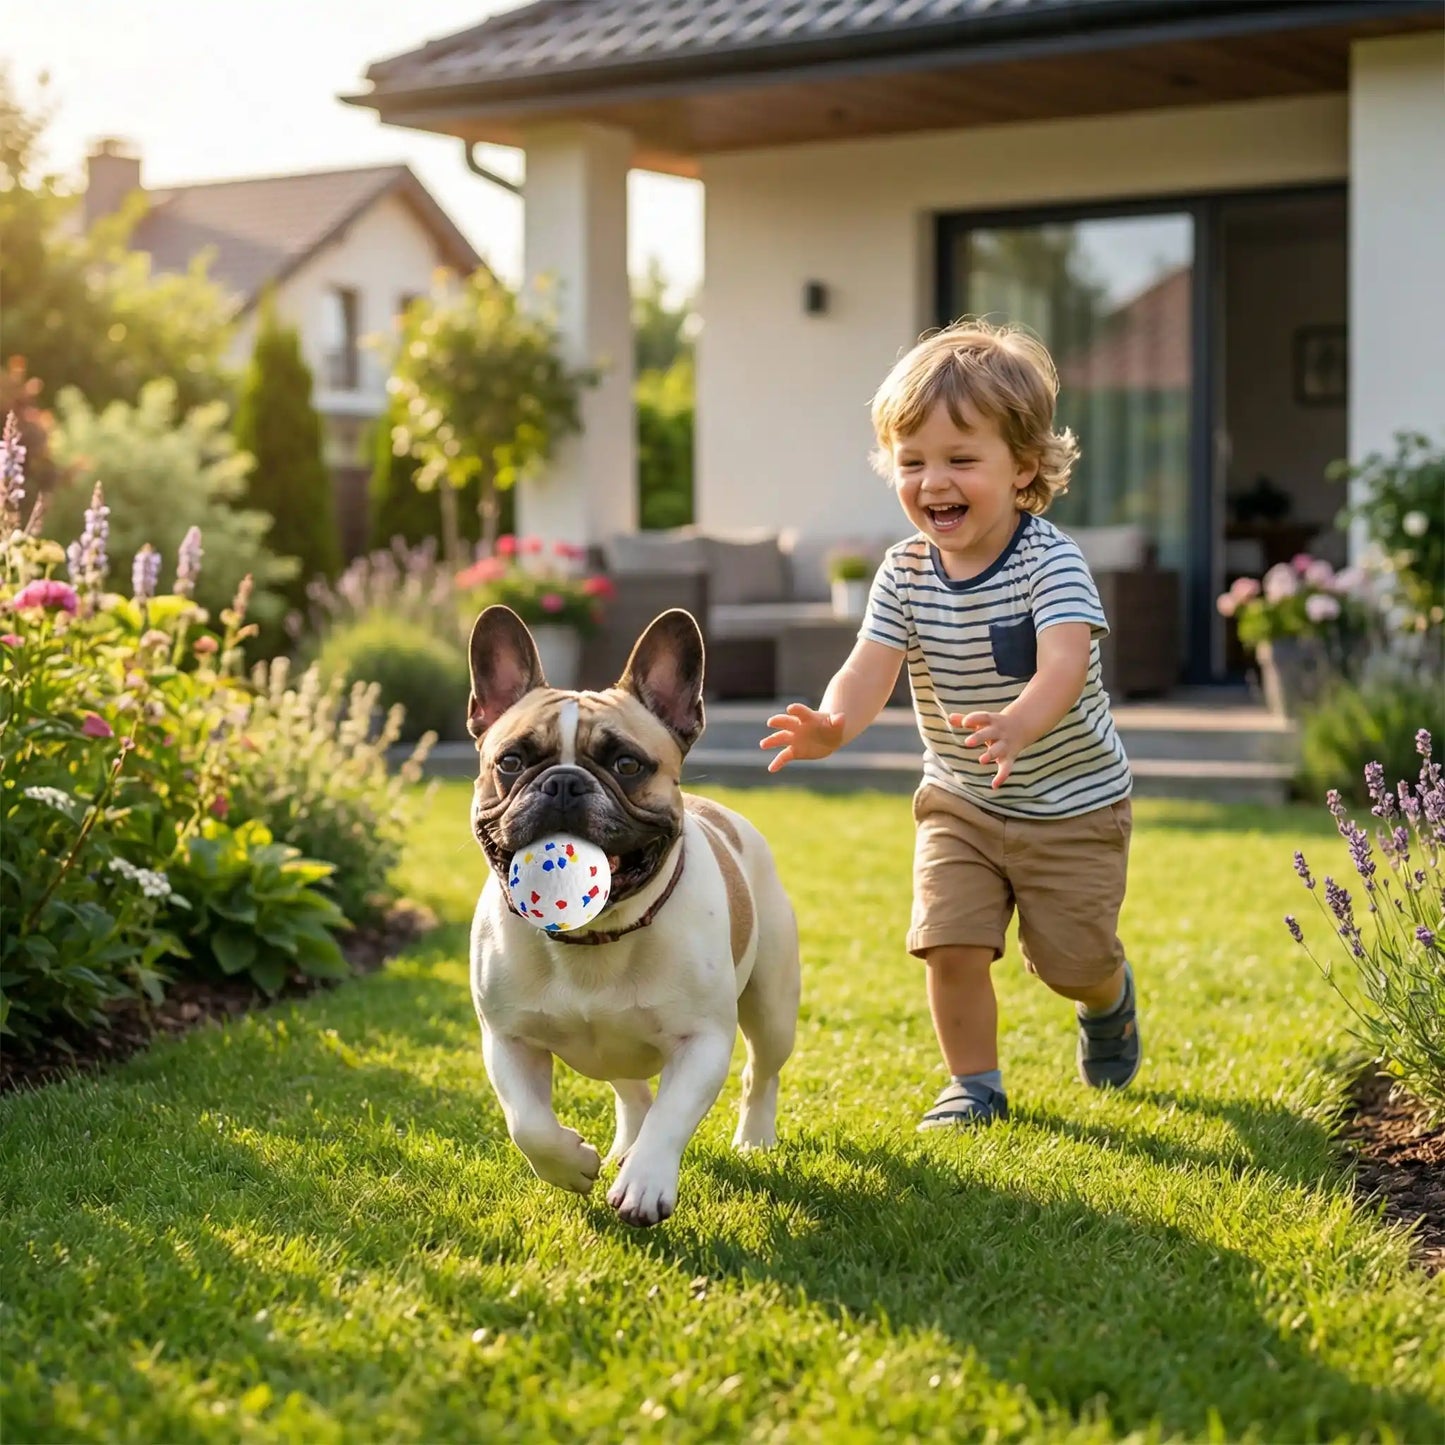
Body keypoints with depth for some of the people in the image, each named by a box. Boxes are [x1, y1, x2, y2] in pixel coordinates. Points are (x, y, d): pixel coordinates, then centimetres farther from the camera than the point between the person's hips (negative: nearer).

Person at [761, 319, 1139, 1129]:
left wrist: (1017, 725, -62)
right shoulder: (905, 575, -11)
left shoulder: (1051, 562, -25)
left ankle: (1110, 997, 41)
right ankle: (975, 1083, 13)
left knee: (1072, 961, 4)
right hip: (960, 801, 3)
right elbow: (871, 667, -22)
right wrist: (834, 724, -45)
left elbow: (1064, 663, -40)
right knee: (951, 942, -9)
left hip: (1073, 801, -3)